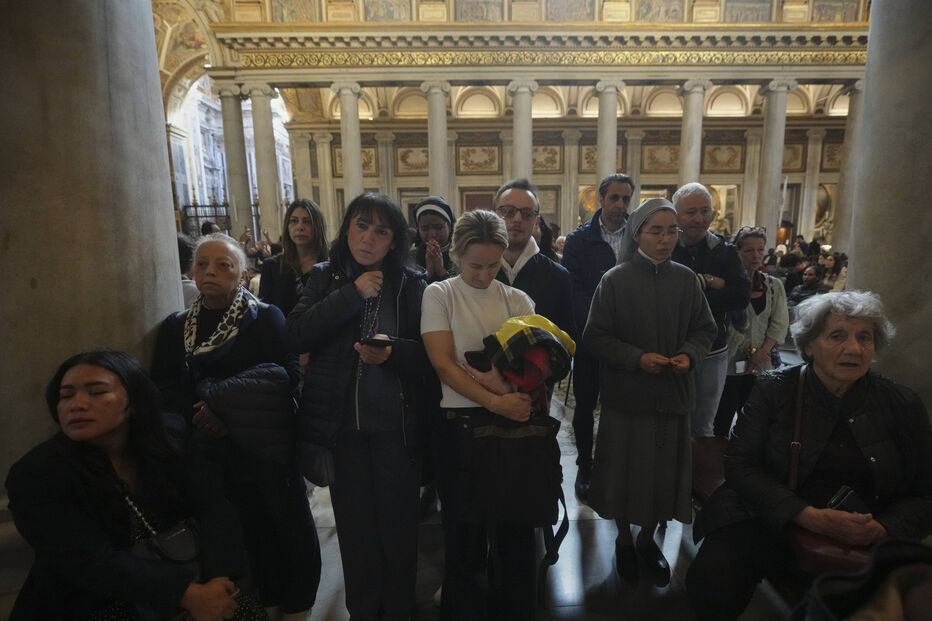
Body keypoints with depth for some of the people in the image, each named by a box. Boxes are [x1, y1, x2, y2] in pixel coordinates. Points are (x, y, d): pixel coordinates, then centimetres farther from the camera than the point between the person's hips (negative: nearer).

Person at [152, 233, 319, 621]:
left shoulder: (266, 318, -4)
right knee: (246, 530, 14)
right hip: (210, 451, 3)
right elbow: (164, 386, 2)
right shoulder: (175, 327, 10)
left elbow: (284, 375, -16)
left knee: (289, 527, 6)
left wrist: (222, 403, -21)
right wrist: (198, 415, -15)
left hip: (267, 447, -3)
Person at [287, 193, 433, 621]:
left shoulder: (412, 284, -2)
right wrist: (353, 293, -16)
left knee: (397, 524, 11)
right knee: (353, 525, 15)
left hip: (397, 425, -1)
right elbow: (296, 336, -10)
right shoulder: (324, 277, 3)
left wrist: (393, 351, -24)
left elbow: (430, 351, -4)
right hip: (341, 424, 2)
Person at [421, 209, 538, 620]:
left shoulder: (518, 300, 7)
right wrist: (494, 401, -20)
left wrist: (523, 395, -19)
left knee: (516, 531, 10)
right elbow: (444, 364, -10)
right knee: (464, 535, 10)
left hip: (514, 420, 2)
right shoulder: (439, 295, 0)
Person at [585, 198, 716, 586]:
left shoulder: (686, 279, 0)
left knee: (665, 471, 13)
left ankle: (648, 539, 39)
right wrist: (637, 358, -20)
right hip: (627, 394, -3)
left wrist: (689, 354, -12)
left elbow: (705, 329, 8)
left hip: (673, 393, 3)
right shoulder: (615, 280, -8)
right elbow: (595, 336, -8)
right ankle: (624, 540, 36)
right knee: (626, 470, 10)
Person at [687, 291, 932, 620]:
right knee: (712, 585, -26)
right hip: (768, 522, -2)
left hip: (862, 543, 3)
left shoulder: (903, 405, 4)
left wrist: (883, 528, -13)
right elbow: (740, 463, -7)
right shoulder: (774, 389, -2)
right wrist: (810, 516, -20)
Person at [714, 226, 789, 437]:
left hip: (763, 364, 4)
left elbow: (780, 324, 6)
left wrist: (762, 352, -7)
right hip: (731, 363, -4)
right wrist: (750, 350, -10)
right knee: (723, 419, -2)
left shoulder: (774, 286, 11)